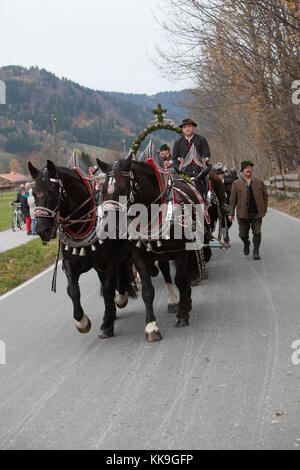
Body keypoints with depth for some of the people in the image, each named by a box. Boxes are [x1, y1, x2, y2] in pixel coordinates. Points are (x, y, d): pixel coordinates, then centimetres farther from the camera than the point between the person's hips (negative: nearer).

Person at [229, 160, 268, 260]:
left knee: (257, 233, -5)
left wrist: (264, 210, 7)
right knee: (243, 234, 8)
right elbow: (233, 199, 4)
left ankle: (256, 252, 7)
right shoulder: (237, 183, 3)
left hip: (257, 213, 0)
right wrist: (231, 213, 1)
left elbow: (265, 196, 13)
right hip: (243, 214, 0)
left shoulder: (259, 182, 7)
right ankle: (246, 245, 39)